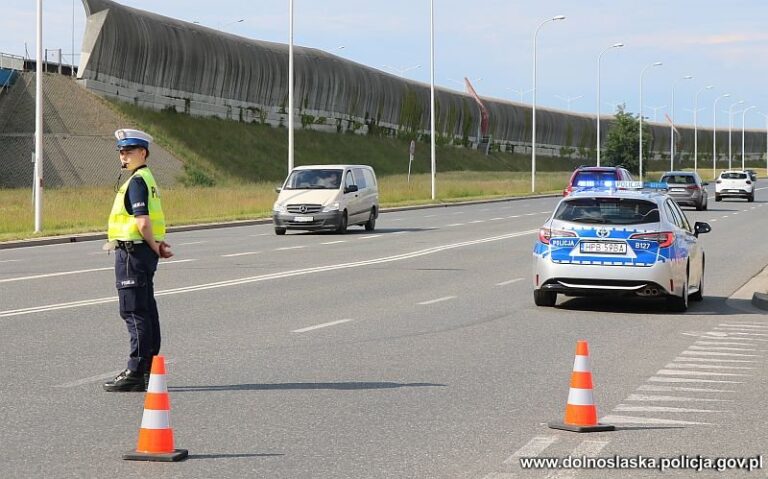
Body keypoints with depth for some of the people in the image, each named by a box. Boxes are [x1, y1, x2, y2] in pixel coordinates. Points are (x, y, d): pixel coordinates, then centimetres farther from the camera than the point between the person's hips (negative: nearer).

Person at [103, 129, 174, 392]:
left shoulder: (136, 181, -15)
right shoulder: (146, 178, 17)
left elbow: (143, 222, -23)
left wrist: (155, 248, -10)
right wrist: (159, 246, 5)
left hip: (133, 252, -10)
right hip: (143, 252, 10)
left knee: (134, 313, -8)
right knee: (146, 312, 12)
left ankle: (136, 372, -6)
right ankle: (148, 369, 18)